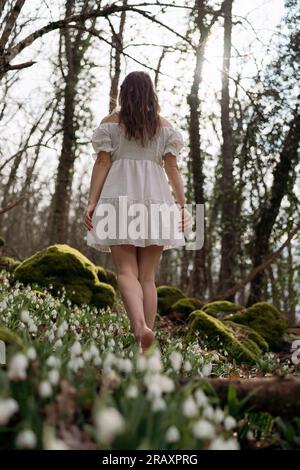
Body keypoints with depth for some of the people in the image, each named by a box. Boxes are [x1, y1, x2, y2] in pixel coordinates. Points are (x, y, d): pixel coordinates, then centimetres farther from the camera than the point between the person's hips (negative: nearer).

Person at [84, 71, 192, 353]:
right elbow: (172, 168, 6)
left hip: (120, 196, -2)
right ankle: (145, 348, 3)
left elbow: (102, 163, 0)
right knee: (148, 276, 4)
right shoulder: (164, 125, 14)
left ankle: (140, 326, -30)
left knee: (126, 271, -5)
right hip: (155, 198, 2)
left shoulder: (111, 121, 9)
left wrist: (91, 202, -2)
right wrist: (183, 205, 5)